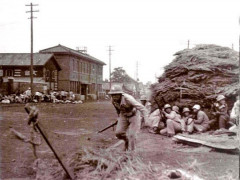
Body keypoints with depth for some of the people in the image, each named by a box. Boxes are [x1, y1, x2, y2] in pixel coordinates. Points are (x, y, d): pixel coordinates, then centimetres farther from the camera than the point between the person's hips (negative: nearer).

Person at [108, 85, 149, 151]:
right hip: (124, 116, 5)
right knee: (118, 133, -5)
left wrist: (145, 121, -31)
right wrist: (120, 117, 20)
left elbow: (142, 108, -32)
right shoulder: (113, 100, -18)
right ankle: (127, 141, 26)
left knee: (131, 135, -14)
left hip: (134, 115, -5)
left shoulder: (128, 99, -37)